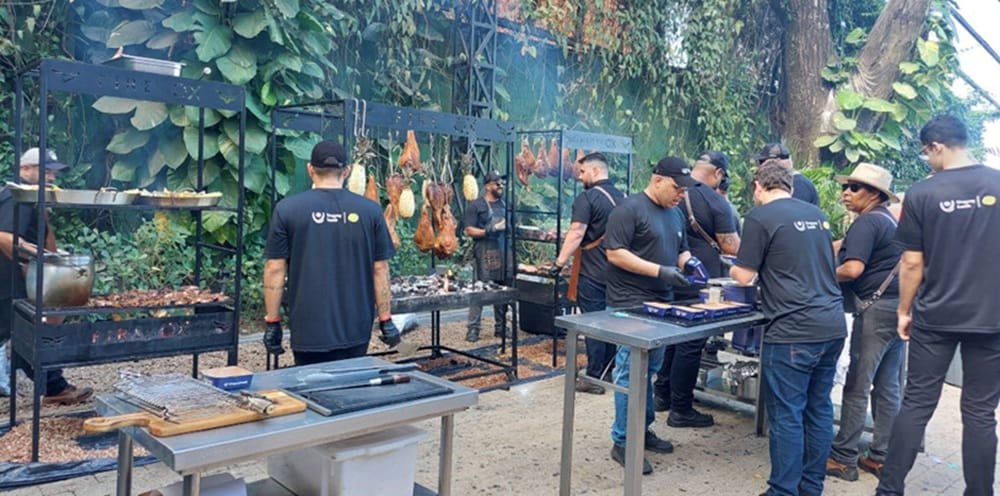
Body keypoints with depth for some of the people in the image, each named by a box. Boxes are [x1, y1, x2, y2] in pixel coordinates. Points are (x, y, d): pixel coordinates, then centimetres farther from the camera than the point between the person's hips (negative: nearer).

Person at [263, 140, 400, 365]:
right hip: (356, 330, 2)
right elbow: (380, 269, 1)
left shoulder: (287, 209, -4)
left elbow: (275, 269, -4)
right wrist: (386, 320, 8)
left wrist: (272, 323, 4)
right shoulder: (370, 210, -1)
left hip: (309, 332, -1)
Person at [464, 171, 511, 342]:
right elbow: (469, 231, -8)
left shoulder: (504, 204, 16)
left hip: (503, 253, 6)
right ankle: (473, 328, -3)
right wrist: (491, 230, -16)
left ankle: (500, 327, 18)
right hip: (485, 255, -6)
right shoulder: (476, 205, -2)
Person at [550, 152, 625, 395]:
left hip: (593, 272, -7)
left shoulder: (587, 197, -13)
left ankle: (594, 378, 2)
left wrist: (559, 262, -16)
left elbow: (577, 234, -19)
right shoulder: (620, 196, 12)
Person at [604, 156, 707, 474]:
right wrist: (660, 271, -23)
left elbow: (680, 250, 25)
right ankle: (623, 443, 3)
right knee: (630, 372, -5)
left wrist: (688, 262, 0)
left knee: (649, 370, 15)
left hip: (661, 303, 8)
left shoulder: (675, 214, 15)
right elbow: (614, 253, -18)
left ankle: (643, 430, 27)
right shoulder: (629, 209, -12)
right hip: (631, 304, -8)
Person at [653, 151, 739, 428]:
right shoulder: (715, 202, -15)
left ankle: (662, 394, 30)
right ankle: (681, 410, 10)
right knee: (691, 345, 2)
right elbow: (731, 246, -13)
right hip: (699, 284, -7)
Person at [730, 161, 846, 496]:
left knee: (786, 415, 0)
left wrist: (733, 268, 17)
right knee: (819, 409, 14)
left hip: (793, 330, -7)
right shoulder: (816, 214, 15)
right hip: (833, 325, 7)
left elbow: (744, 276, -5)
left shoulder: (760, 217, -6)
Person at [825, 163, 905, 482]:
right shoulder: (890, 220, 19)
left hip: (876, 308, -9)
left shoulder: (867, 221, -11)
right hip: (897, 306, 9)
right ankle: (881, 457, 16)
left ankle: (843, 458, 3)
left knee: (857, 386, -3)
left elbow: (853, 269, -20)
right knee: (887, 387, 10)